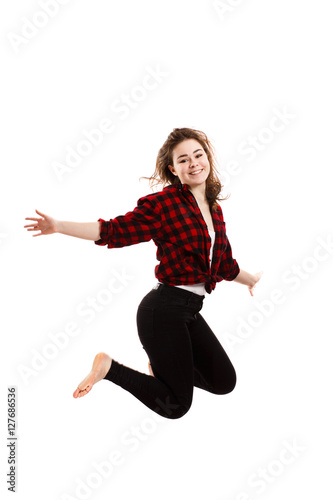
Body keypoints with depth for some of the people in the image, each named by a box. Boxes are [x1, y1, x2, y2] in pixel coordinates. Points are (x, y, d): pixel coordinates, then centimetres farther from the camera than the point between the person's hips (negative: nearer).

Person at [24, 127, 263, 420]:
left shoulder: (214, 209, 9)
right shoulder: (164, 203, -12)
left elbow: (225, 264, 22)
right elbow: (114, 231, -15)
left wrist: (250, 280, 40)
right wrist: (59, 226, -24)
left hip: (190, 312, 8)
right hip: (164, 309, -8)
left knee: (225, 382, 17)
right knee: (175, 406, 1)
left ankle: (163, 365, 32)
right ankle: (109, 368, 13)